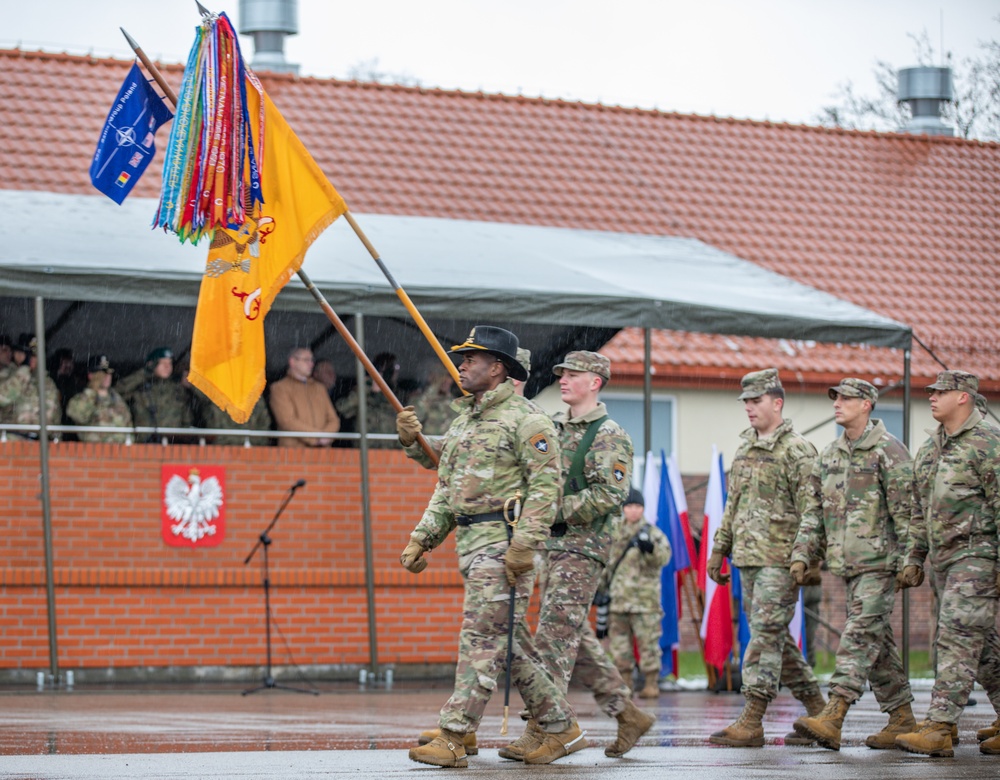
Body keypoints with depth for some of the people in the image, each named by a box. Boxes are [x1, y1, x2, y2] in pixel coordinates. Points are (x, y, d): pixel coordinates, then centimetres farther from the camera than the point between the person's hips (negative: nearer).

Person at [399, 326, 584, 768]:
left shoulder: (525, 420, -7)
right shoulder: (463, 423, 20)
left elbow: (545, 486, -15)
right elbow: (446, 491, 23)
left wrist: (524, 543, -22)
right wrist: (422, 539, 14)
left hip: (504, 540, -9)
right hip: (470, 543, 9)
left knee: (482, 637, -11)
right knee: (508, 642, 10)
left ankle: (453, 739, -14)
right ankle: (561, 728, 17)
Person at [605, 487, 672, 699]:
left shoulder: (652, 533, 1)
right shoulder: (615, 534, 16)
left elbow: (664, 557, -15)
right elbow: (606, 563, 26)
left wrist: (650, 548, -35)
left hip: (645, 600, -5)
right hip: (618, 600, 5)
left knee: (648, 642, -5)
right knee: (618, 642, 6)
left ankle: (651, 684, -1)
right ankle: (623, 683, 13)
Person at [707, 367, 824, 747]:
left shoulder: (796, 450, -9)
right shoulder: (745, 446, 17)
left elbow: (811, 509, -13)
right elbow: (734, 502, 24)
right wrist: (720, 548, 21)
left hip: (780, 559, -8)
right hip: (748, 556, 9)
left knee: (766, 634, -10)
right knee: (775, 637, 11)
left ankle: (751, 723, -11)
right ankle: (816, 709, 20)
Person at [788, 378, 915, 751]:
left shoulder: (888, 451, -7)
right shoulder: (829, 455, 15)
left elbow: (906, 510, -10)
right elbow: (816, 511, 18)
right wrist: (802, 554, 9)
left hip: (880, 562, -8)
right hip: (846, 563, 8)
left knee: (860, 637, -14)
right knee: (877, 643, 10)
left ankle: (832, 718, -23)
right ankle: (902, 718, 17)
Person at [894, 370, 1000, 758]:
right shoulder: (928, 449, 16)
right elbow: (920, 511, 23)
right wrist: (913, 559, 19)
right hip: (942, 558, 8)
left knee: (957, 639, -13)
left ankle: (938, 729, -17)